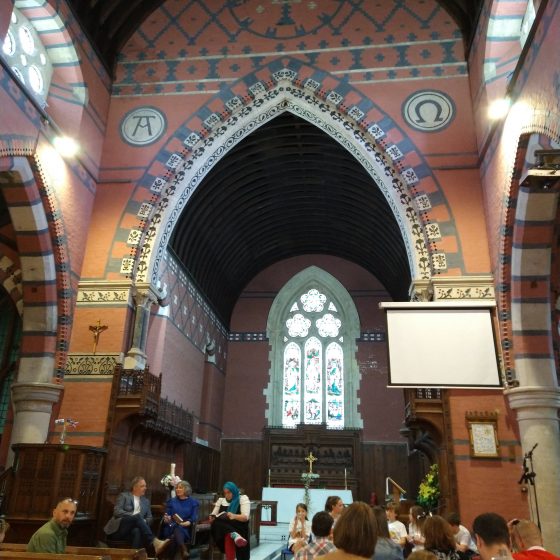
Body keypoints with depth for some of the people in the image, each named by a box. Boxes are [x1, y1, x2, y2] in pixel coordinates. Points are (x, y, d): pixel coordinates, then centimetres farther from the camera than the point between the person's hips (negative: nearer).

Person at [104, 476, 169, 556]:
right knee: (138, 516, -33)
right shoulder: (124, 496, 9)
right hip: (119, 528, -3)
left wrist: (143, 521, -7)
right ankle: (155, 543, -46)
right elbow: (117, 511, -6)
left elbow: (149, 518, 17)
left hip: (132, 530, 3)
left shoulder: (146, 501, 23)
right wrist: (133, 516, -15)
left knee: (137, 531, -37)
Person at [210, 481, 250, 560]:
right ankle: (234, 535, -54)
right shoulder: (221, 500, 19)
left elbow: (245, 517, -7)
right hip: (221, 530, 2)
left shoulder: (243, 498, 5)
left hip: (238, 528, -2)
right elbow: (213, 515, 14)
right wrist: (212, 518, -12)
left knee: (228, 536, -37)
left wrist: (234, 516, -28)